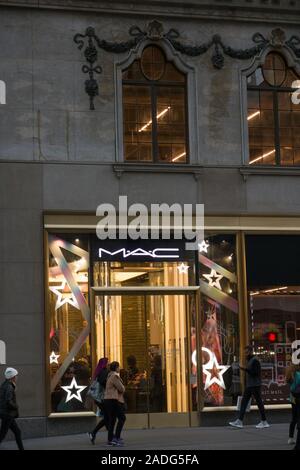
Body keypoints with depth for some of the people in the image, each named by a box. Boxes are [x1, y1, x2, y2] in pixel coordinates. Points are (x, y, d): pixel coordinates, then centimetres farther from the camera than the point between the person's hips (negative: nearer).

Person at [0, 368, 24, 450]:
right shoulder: (9, 387, -18)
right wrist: (16, 407, -11)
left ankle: (21, 449, 18)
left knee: (17, 431, 14)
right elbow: (8, 402, -28)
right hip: (8, 413, -9)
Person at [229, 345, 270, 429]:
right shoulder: (250, 360, 17)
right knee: (244, 402, 3)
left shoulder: (255, 360, -12)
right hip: (249, 386, 10)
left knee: (259, 402, -3)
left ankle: (264, 422, 5)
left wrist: (245, 369, -26)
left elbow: (255, 372, -21)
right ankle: (239, 421, 0)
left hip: (255, 386, -10)